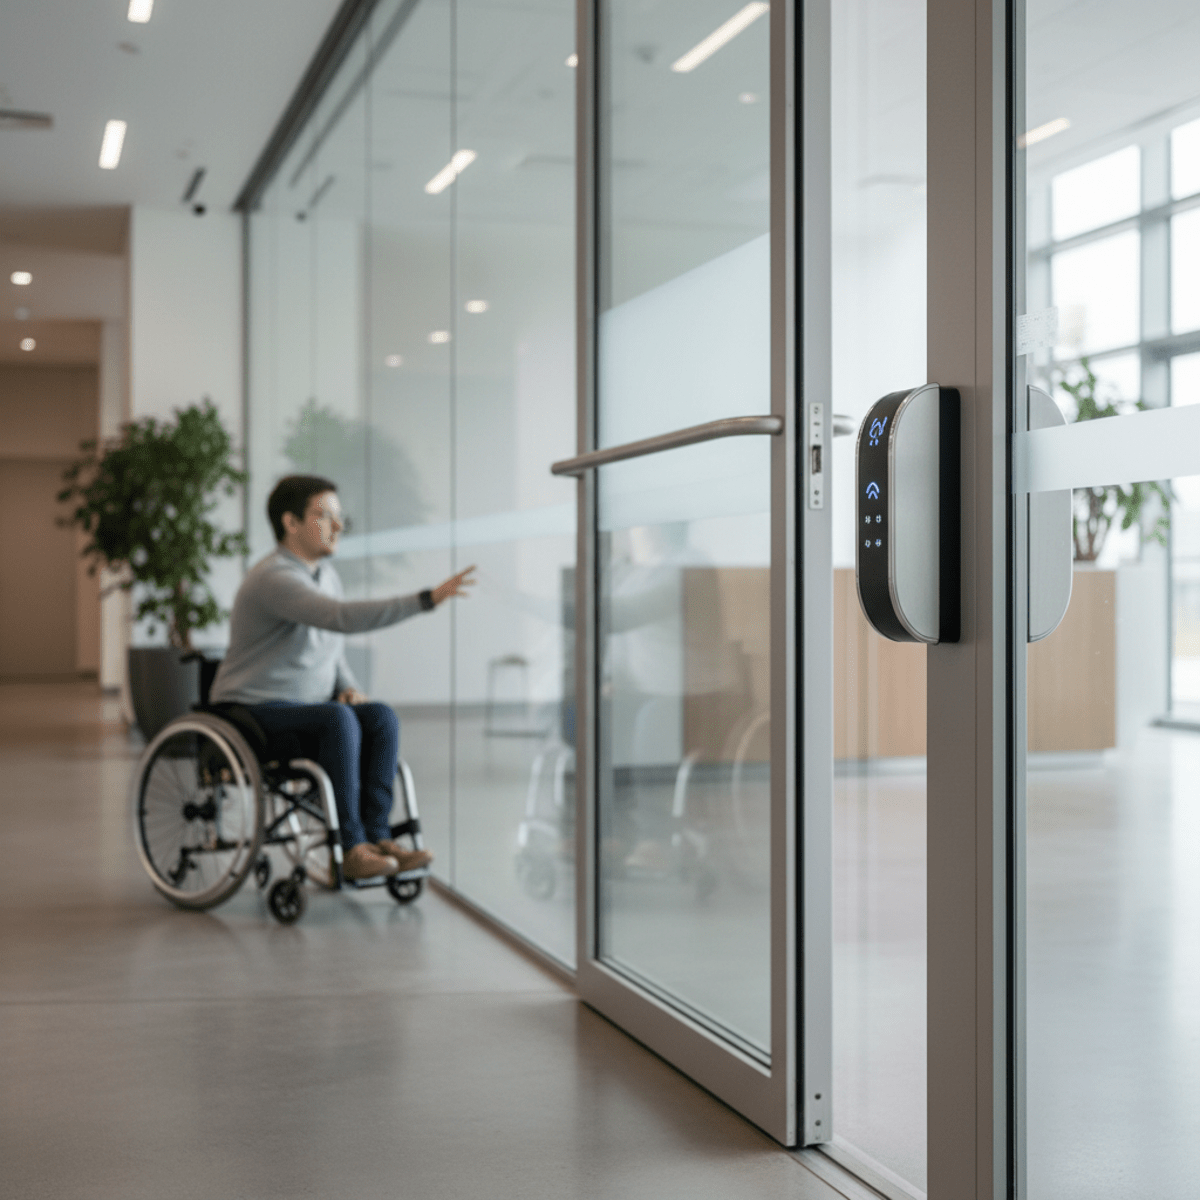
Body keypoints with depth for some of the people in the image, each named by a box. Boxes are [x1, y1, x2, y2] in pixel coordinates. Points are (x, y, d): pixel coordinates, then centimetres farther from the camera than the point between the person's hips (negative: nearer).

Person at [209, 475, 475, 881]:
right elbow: (345, 618, -34)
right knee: (338, 720, -34)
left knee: (382, 718, -19)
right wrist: (427, 599, -37)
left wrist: (349, 688, -1)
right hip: (254, 713, -8)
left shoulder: (327, 575, 11)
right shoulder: (273, 579, -19)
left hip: (307, 707, 8)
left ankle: (376, 836, -22)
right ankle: (350, 849, -31)